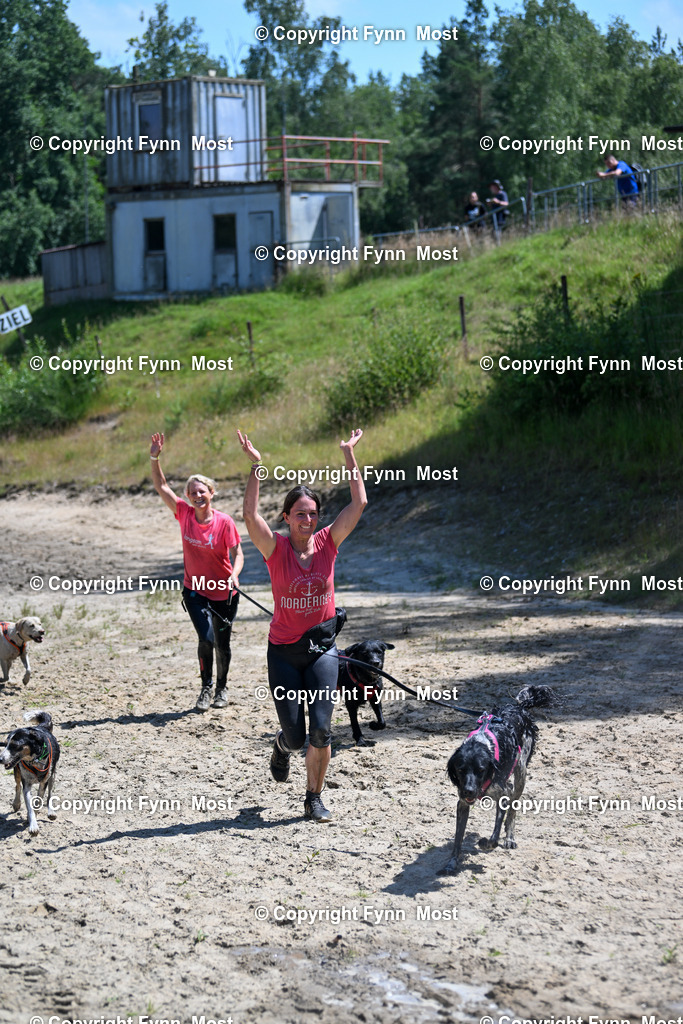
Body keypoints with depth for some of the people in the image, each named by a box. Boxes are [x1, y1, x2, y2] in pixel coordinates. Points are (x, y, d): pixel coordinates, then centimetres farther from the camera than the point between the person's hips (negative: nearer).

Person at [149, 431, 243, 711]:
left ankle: (222, 688, 34)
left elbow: (237, 554, -15)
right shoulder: (184, 513, -8)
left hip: (224, 593, -1)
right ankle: (206, 687, 6)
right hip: (195, 589, 1)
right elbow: (161, 487, -7)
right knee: (206, 638, -15)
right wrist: (155, 459, -19)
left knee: (222, 643, 10)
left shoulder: (224, 522, -16)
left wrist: (234, 575, -34)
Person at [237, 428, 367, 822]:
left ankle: (315, 797, 9)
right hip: (284, 650, -1)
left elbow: (359, 503, -9)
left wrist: (350, 456, -11)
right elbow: (251, 514, -24)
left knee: (321, 727, -9)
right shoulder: (276, 548, -8)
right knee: (296, 735, 1)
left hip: (322, 647, 1)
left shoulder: (328, 542, -2)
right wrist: (256, 466, -27)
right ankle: (282, 747, 40)